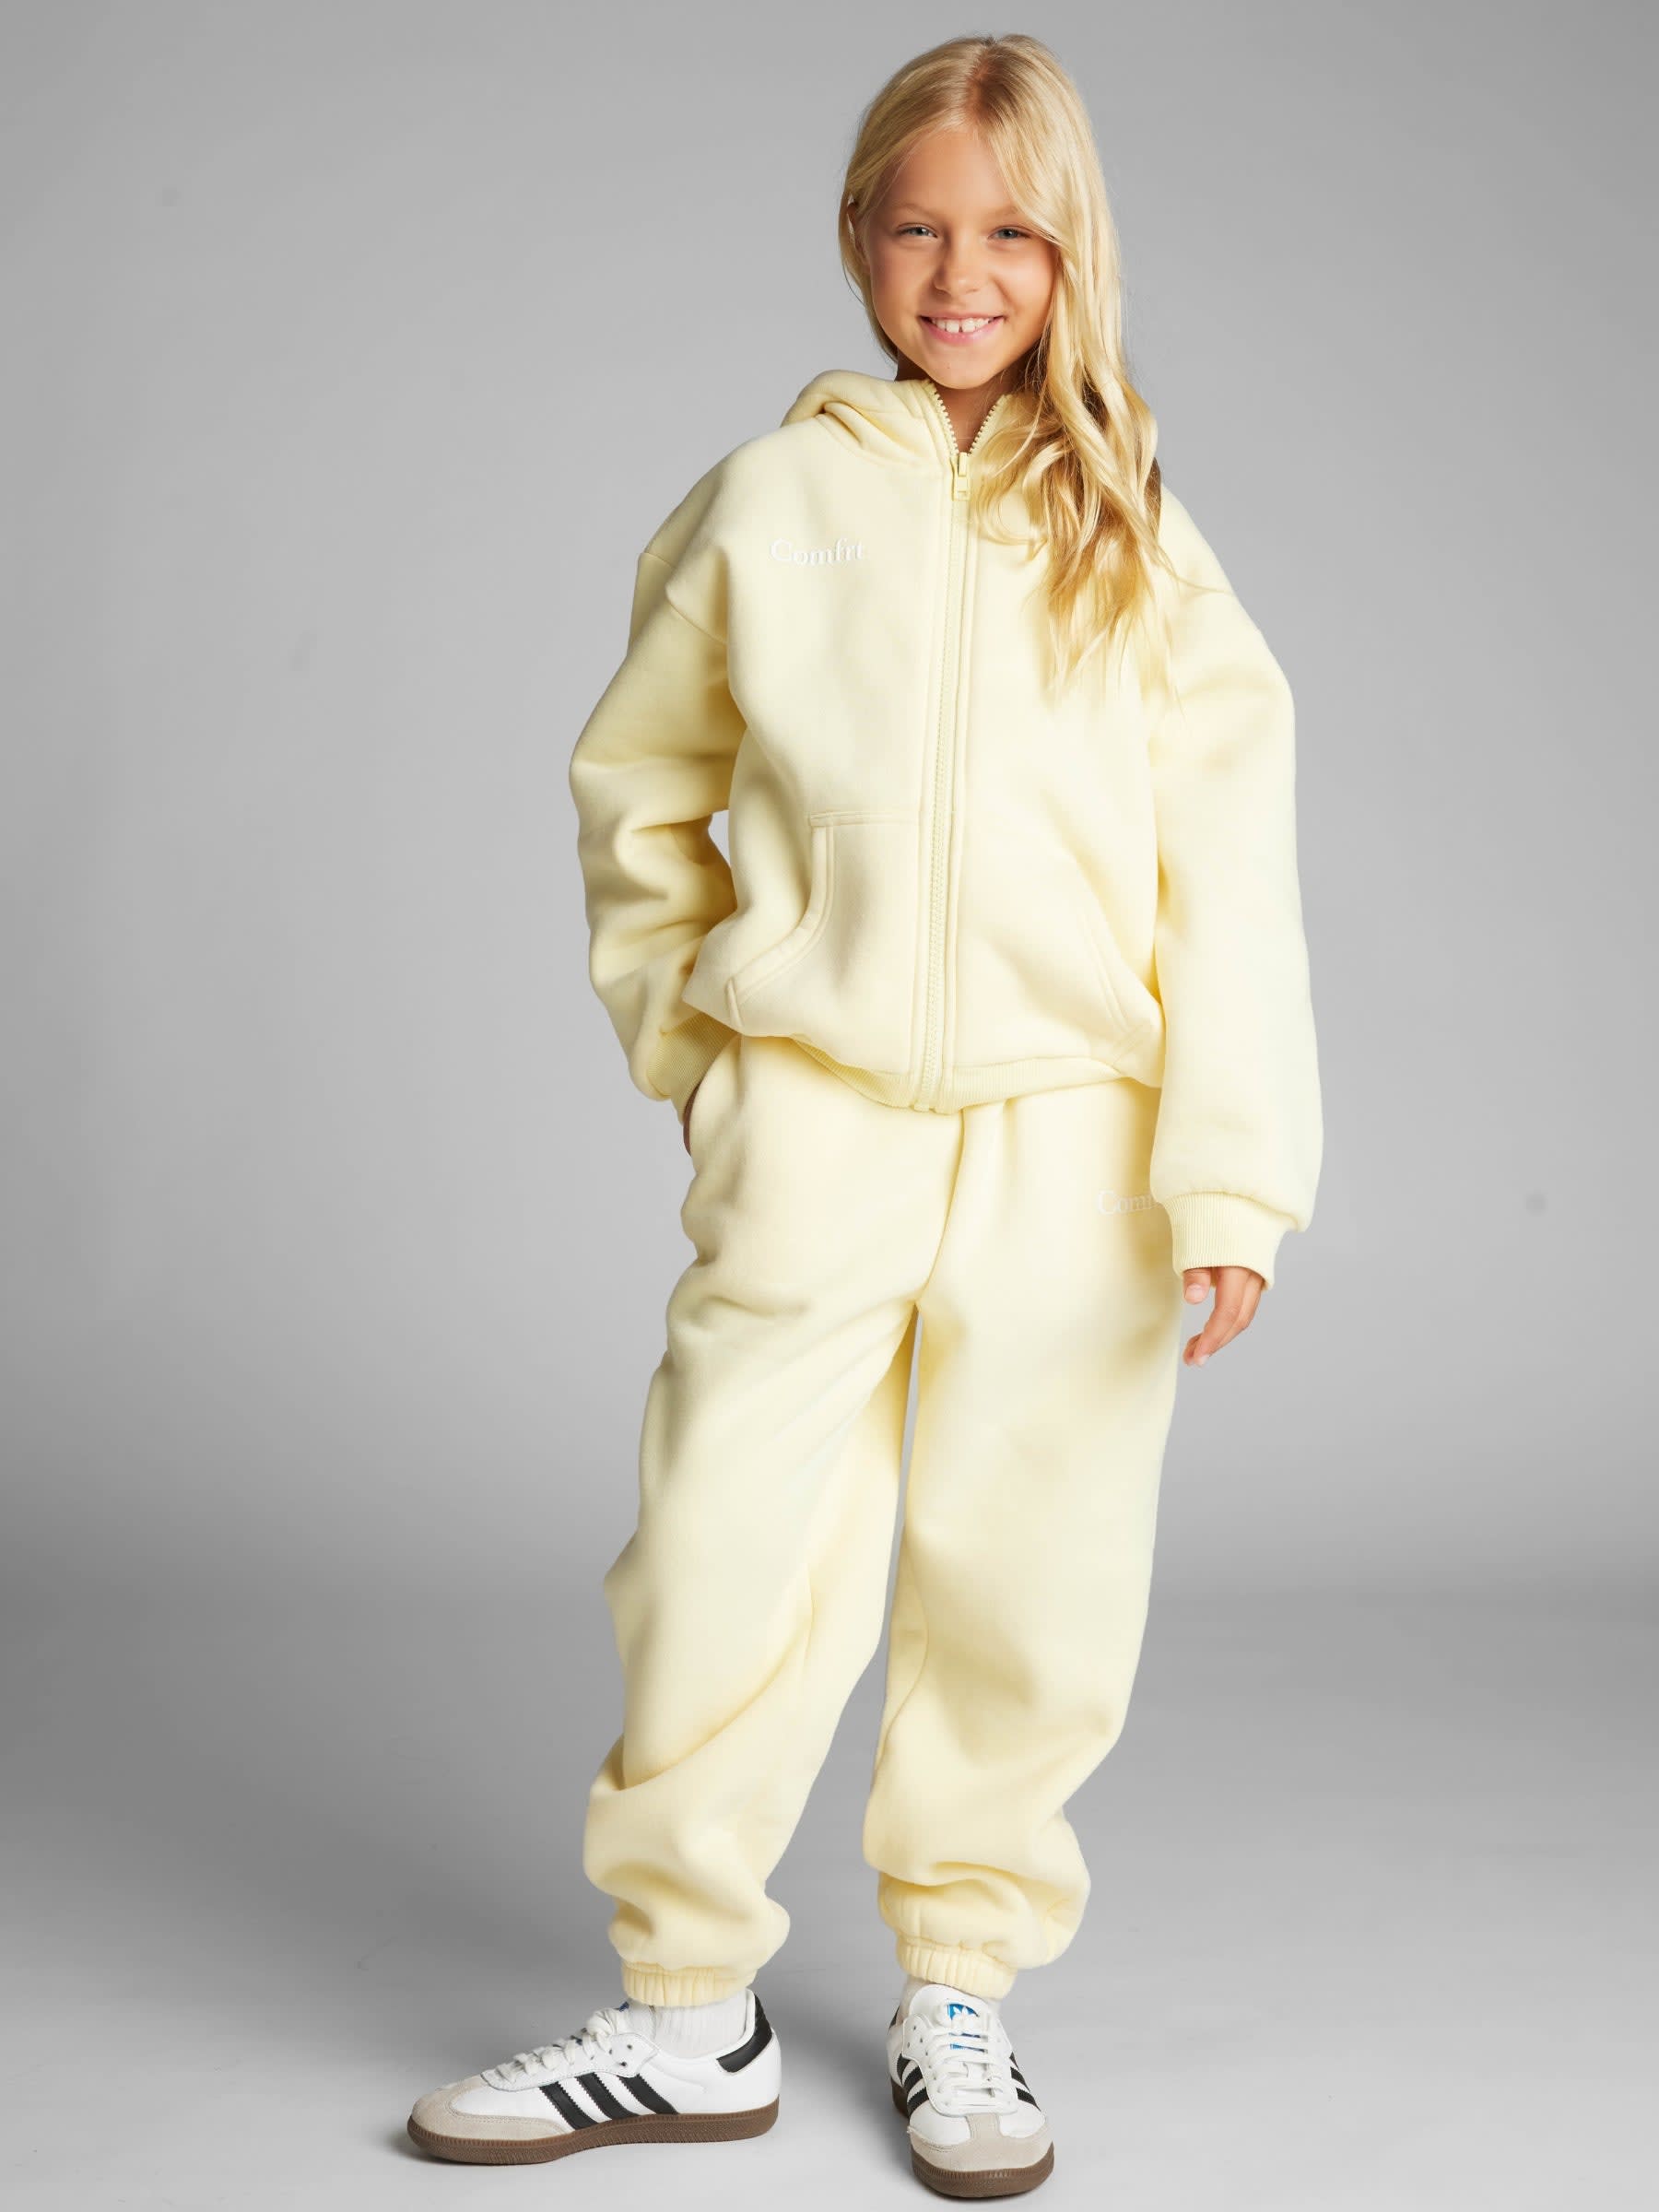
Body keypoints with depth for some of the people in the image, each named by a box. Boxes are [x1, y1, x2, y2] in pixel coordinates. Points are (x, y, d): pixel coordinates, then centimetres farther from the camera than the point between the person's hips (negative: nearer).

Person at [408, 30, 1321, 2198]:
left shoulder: (1136, 536, 4)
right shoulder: (766, 501, 5)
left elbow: (1227, 865, -1)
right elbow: (637, 790, 15)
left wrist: (1229, 1181, -9)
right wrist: (693, 1042, 8)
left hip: (1066, 1142, 0)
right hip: (809, 1132, 0)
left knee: (1022, 1587, 7)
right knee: (729, 1561, 1)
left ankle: (961, 1995, 26)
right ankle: (690, 2013, 19)